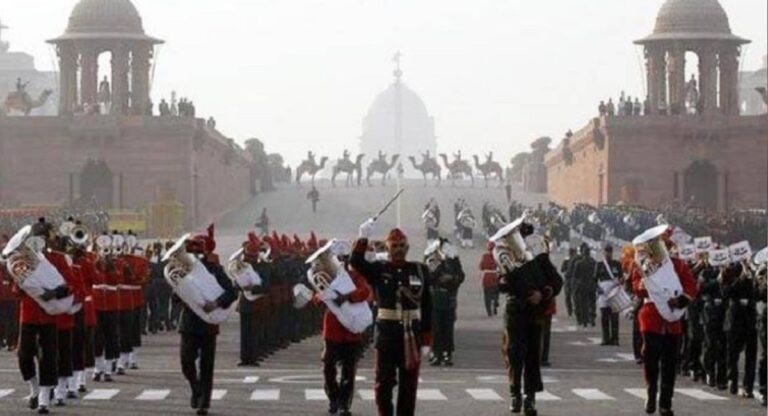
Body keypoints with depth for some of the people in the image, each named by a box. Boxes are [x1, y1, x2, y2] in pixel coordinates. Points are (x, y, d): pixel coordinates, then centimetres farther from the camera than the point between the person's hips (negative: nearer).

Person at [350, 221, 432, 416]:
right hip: (386, 333, -1)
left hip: (412, 335, 1)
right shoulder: (378, 270, 2)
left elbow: (427, 308, 5)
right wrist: (363, 239, -30)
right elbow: (356, 262, -17)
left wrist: (426, 340, 2)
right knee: (384, 382, 2)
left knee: (409, 385, 6)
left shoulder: (420, 271, 4)